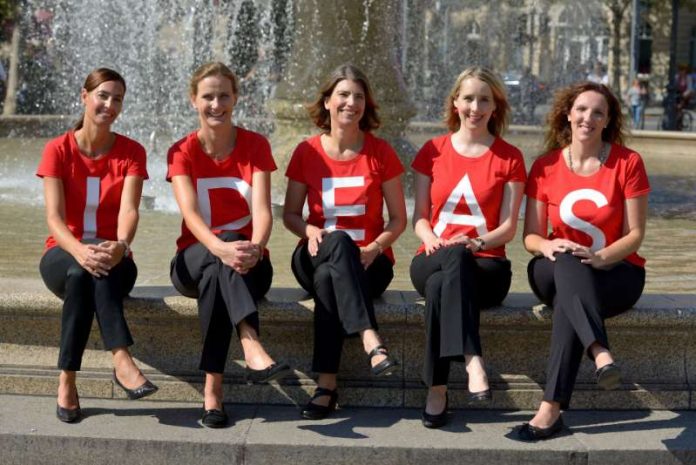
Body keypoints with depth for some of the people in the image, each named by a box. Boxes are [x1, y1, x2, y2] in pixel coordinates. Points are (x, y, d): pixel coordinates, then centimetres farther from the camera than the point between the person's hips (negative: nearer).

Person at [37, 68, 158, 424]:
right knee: (81, 271, -38)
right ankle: (121, 359, -47)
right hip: (63, 255, 0)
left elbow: (129, 209, -14)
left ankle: (67, 379, -41)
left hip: (112, 259, 1)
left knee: (92, 274, -37)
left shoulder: (131, 152, 1)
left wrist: (121, 246, -39)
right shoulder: (58, 150, -2)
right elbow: (54, 217, -14)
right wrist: (79, 250, -36)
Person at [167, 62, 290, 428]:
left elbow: (262, 209, -13)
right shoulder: (182, 152, -1)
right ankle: (252, 349, -57)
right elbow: (190, 214, -18)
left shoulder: (255, 146, 1)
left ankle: (213, 388, -41)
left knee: (216, 275, -36)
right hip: (195, 261, 0)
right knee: (218, 262, -37)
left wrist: (255, 247, -37)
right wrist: (222, 249, -40)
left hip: (249, 262, 0)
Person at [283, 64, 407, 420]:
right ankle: (371, 342, -54)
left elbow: (398, 219, 4)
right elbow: (290, 214, 11)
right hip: (317, 257, 1)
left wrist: (374, 248, -15)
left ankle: (326, 384, -38)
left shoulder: (380, 153, 2)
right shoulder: (307, 153, 5)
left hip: (368, 261, -1)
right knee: (339, 241, -37)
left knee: (328, 277, -36)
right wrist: (311, 231, -12)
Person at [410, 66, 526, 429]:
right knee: (454, 258, -38)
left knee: (441, 286, -37)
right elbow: (420, 216, 10)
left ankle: (437, 390, -38)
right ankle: (472, 360, -49)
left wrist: (476, 242, -19)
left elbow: (508, 228, 2)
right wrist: (430, 239, -13)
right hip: (434, 260, 1)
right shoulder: (433, 151, 12)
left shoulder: (509, 158, 7)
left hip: (486, 265, -1)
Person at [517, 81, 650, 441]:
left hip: (616, 271, -2)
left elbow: (634, 235, -5)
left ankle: (552, 408, -46)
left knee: (569, 294, -37)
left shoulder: (627, 163, -3)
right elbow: (531, 236, 5)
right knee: (567, 263, -37)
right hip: (557, 273, 2)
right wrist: (548, 246, -20)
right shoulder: (545, 167, 5)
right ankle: (601, 354, -56)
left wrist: (598, 257, -24)